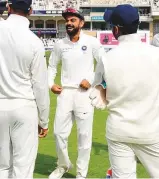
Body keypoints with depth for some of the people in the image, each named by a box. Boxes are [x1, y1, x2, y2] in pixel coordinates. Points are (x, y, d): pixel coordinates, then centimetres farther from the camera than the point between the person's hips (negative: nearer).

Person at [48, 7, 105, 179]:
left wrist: (92, 80, -10)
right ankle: (63, 165, 31)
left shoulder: (91, 42, -5)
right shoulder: (60, 44, 5)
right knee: (59, 133, 6)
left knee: (84, 135, 4)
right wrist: (50, 84, 5)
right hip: (65, 93, 3)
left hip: (84, 93, -3)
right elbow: (52, 66, 18)